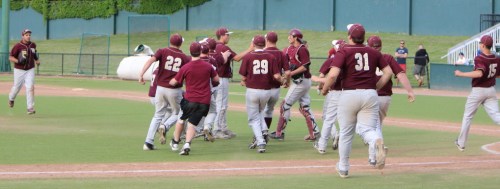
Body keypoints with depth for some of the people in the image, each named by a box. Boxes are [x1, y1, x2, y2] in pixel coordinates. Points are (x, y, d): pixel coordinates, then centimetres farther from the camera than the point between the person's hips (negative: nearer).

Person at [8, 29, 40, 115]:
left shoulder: (33, 45, 2)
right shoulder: (17, 46, -14)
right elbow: (10, 57, -12)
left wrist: (36, 60, 5)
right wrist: (18, 61, -29)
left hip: (30, 70, 3)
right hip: (19, 70, -2)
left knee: (30, 87, -11)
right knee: (17, 87, 11)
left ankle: (30, 108, -10)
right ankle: (11, 98, 45)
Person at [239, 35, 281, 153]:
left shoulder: (248, 57, -5)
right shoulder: (271, 57, -1)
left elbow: (243, 77, -4)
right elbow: (277, 76, -8)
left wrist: (245, 82, 19)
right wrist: (282, 81, 14)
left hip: (252, 91, -3)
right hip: (266, 91, 3)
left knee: (254, 119, 7)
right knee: (259, 112, 29)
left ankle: (260, 142, -9)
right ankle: (264, 130, 4)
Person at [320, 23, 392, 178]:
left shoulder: (344, 52, -5)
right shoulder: (373, 52, 8)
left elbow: (333, 74, -16)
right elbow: (388, 72, 7)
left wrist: (325, 89, 0)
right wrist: (376, 87, 13)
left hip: (349, 94, -2)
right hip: (370, 94, 2)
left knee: (346, 133, 12)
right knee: (367, 129, 4)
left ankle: (343, 168, 22)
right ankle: (378, 142, -33)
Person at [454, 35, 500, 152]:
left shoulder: (479, 59, -18)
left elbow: (479, 73, -34)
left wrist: (461, 74, -27)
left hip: (478, 90, -5)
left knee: (467, 116, 11)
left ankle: (461, 143, 21)